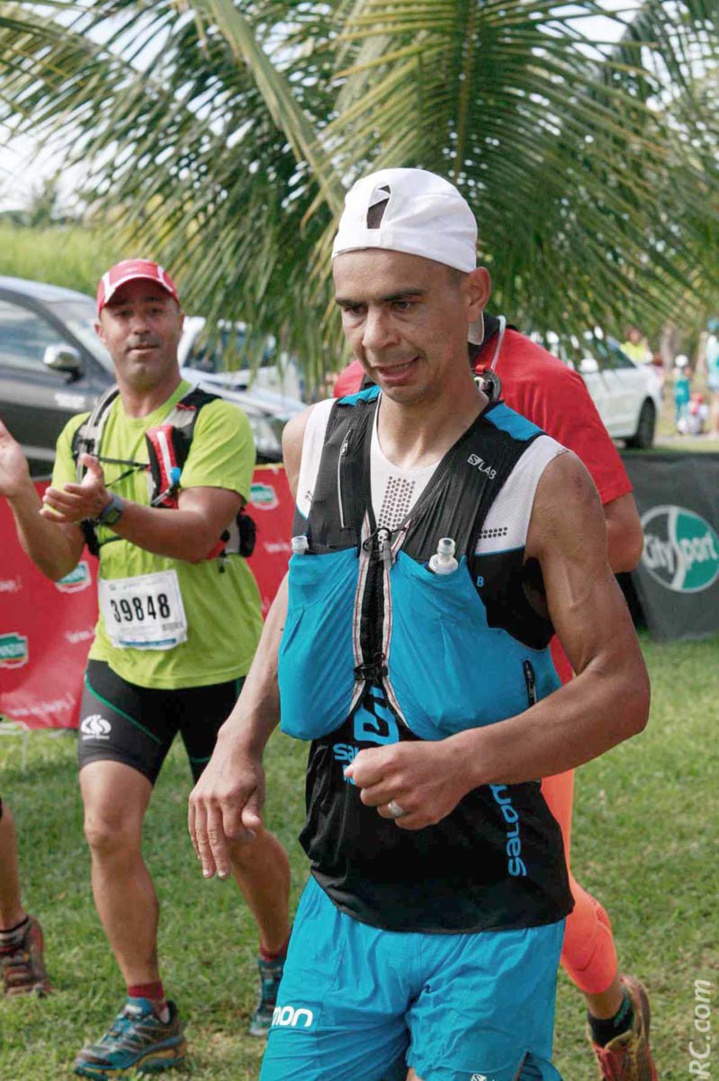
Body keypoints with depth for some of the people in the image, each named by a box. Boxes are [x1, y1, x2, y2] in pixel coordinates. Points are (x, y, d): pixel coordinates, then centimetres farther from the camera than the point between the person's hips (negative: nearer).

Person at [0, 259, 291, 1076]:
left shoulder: (217, 421, -11)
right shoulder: (82, 434, 6)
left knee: (238, 840, 7)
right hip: (122, 664, 4)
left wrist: (109, 509, -40)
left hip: (216, 665, -4)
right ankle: (147, 1015, 7)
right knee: (108, 831, -7)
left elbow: (198, 532, -25)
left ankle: (279, 962, 37)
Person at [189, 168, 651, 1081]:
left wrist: (461, 761, -24)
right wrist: (240, 740, 5)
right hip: (343, 906, 4)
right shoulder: (314, 441, 2)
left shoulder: (541, 480, -12)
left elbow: (621, 688, -10)